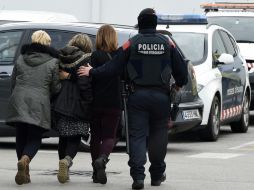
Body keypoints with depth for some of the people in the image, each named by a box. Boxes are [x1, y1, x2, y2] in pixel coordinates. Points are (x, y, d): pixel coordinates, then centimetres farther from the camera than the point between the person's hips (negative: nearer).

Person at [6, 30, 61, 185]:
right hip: (39, 105, -3)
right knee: (35, 138, 4)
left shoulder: (21, 59, 11)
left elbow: (13, 82, 16)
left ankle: (24, 173, 10)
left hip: (19, 102, 3)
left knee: (21, 137, 12)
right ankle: (25, 159, -26)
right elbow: (55, 88, 2)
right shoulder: (53, 62, 0)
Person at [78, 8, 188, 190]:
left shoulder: (132, 43, -2)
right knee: (158, 135, 13)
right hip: (161, 96, 1)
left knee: (137, 136, -2)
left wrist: (92, 72, 9)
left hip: (138, 96, -1)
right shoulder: (167, 43, 2)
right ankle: (157, 174, 20)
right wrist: (179, 84, 25)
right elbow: (181, 68, 5)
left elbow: (113, 67, -3)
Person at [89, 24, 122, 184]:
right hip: (114, 104, 0)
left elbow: (91, 79, -11)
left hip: (96, 103, 0)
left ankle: (98, 173, 14)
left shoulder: (95, 56, -7)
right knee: (109, 136, 6)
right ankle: (102, 158, -24)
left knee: (96, 136, 12)